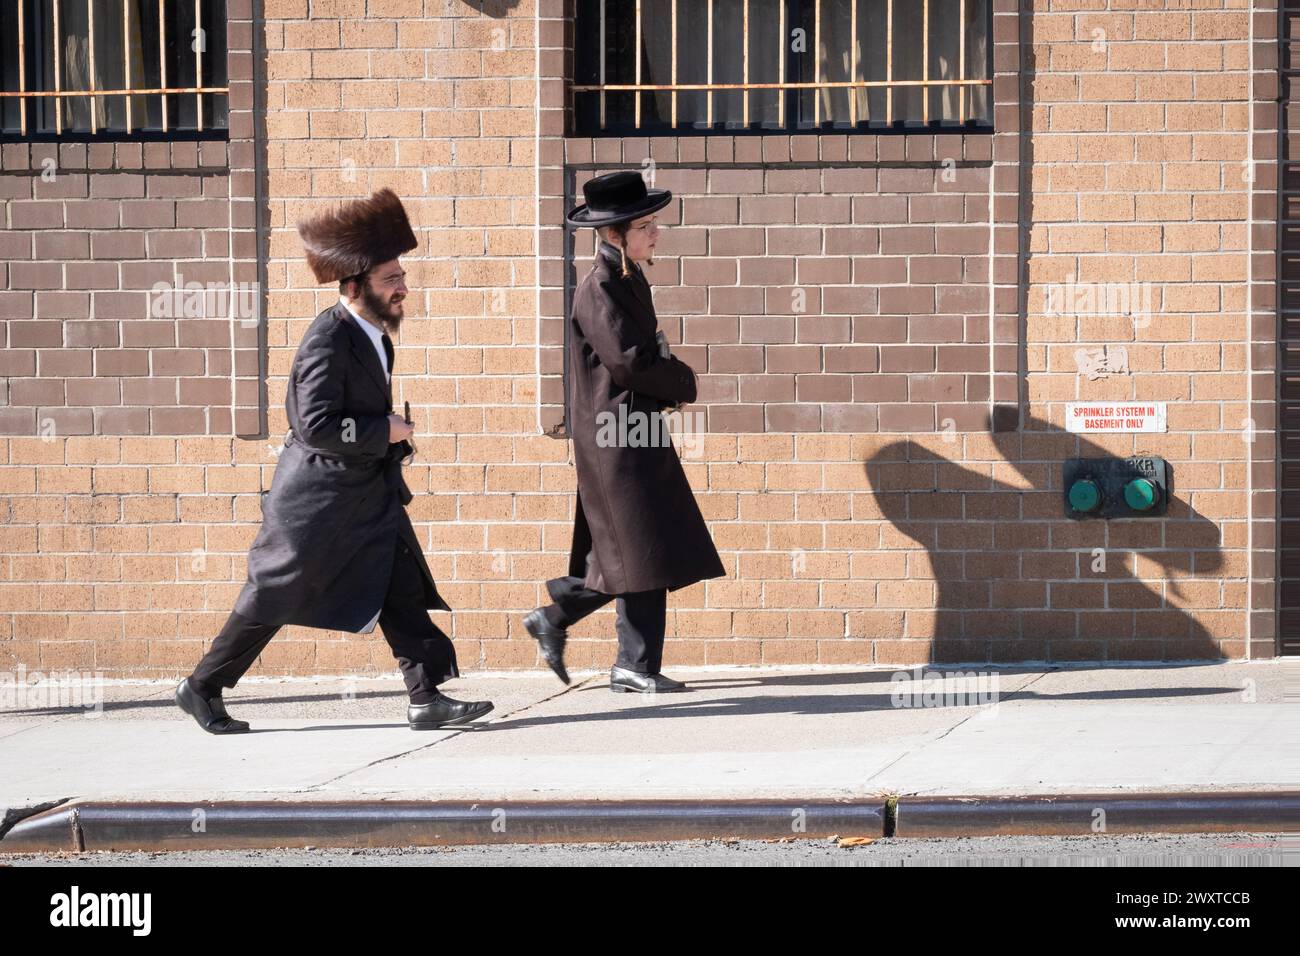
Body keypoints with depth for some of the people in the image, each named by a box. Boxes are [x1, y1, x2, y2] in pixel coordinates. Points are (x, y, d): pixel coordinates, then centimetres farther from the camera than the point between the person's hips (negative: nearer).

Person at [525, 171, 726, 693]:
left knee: (626, 551, 12)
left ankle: (553, 620, 20)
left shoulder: (630, 279, 15)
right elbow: (628, 359, -21)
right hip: (617, 433, -9)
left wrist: (666, 382, 1)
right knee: (641, 550, -7)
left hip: (639, 426, 9)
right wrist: (682, 381, -6)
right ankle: (636, 665, -1)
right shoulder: (600, 287, -15)